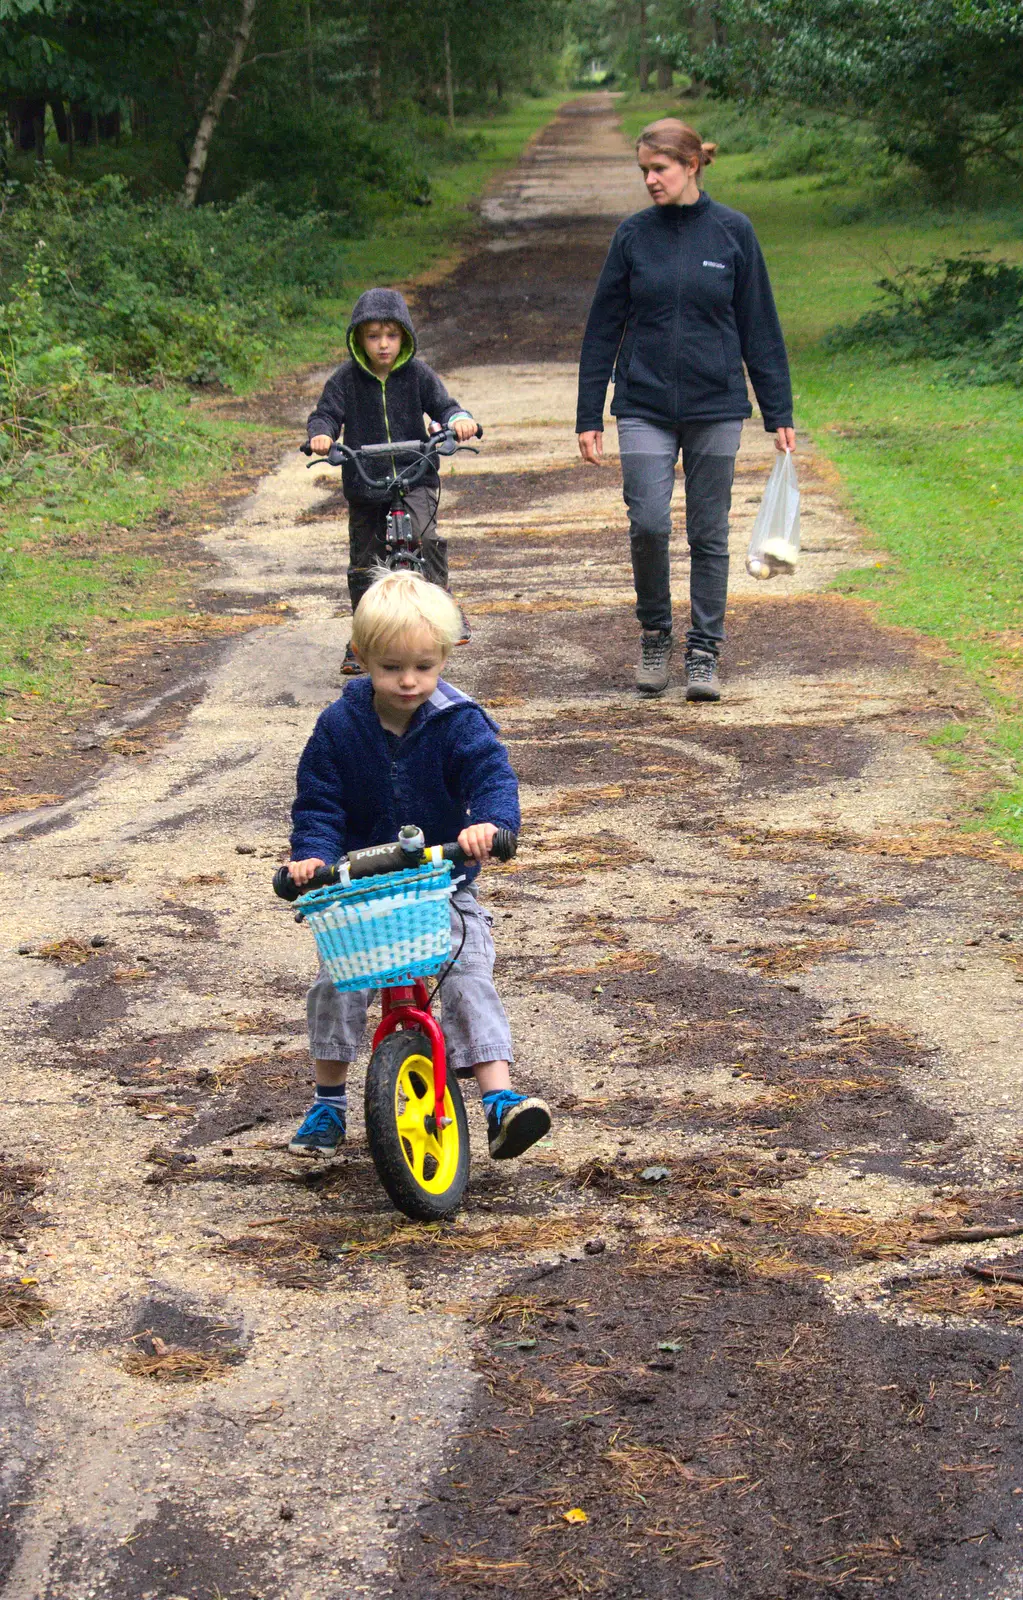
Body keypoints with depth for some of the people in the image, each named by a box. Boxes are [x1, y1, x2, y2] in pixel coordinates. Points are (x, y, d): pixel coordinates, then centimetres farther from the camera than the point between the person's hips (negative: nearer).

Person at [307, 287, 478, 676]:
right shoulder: (346, 379, -2)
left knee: (423, 535, -29)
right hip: (364, 486, 2)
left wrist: (459, 420, -24)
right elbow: (326, 414, -3)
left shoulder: (418, 374, -1)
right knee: (364, 566, 8)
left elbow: (443, 405, -1)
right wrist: (320, 434, -26)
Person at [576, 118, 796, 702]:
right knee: (648, 524, -11)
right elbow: (603, 329, 7)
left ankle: (705, 653, 16)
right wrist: (589, 416, 4)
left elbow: (759, 326, 4)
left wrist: (779, 413, 3)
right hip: (645, 407, 0)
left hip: (715, 408, 0)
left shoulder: (733, 232, 0)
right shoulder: (634, 236, 3)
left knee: (709, 534, 5)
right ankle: (655, 637, 11)